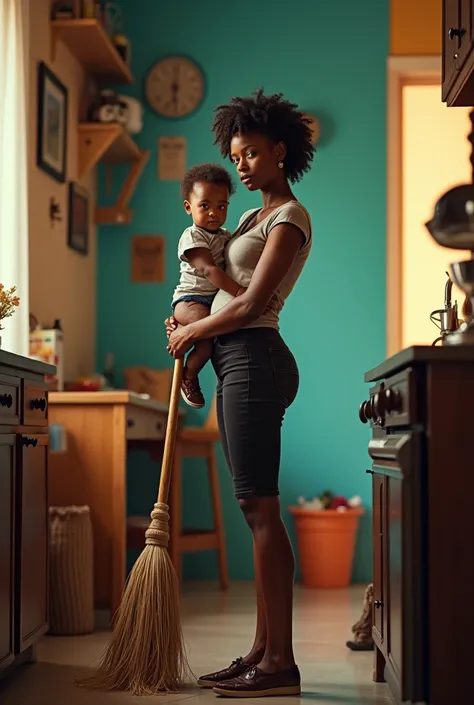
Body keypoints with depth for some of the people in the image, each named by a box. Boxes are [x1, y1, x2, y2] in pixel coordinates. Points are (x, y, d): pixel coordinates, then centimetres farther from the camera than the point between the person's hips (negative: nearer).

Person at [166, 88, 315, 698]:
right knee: (256, 509, 8)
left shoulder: (289, 218, -8)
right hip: (235, 363, 10)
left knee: (260, 509, -12)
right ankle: (263, 651, 11)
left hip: (254, 358, -10)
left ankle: (280, 664, -10)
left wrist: (193, 332, -1)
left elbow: (251, 304, -15)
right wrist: (189, 325, 10)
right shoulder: (256, 216, 21)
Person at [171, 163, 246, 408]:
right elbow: (208, 269, -24)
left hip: (218, 300, 8)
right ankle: (189, 376, -12)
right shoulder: (192, 237, -10)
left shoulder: (226, 236, 15)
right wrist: (237, 291, -35)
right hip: (191, 298, -8)